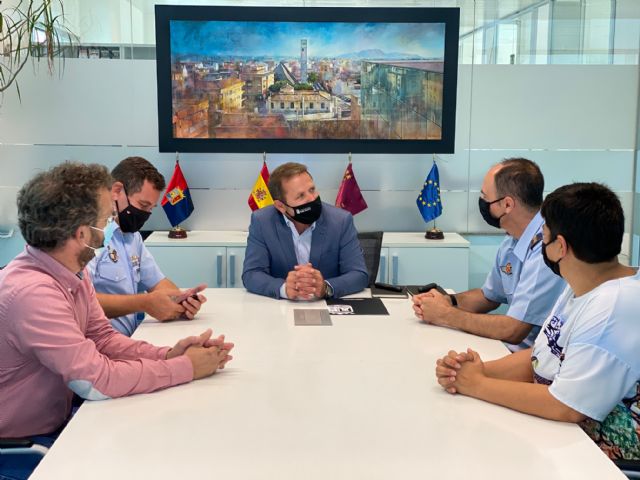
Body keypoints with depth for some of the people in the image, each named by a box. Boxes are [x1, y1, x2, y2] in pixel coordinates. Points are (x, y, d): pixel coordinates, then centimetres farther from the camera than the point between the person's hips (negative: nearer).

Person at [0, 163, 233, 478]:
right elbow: (96, 379, -31)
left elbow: (103, 338, 4)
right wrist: (186, 367, -21)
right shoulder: (32, 291, -31)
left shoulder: (70, 270, -2)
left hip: (56, 422, 8)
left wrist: (167, 354, -13)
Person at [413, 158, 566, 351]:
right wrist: (448, 300, 0)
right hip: (513, 350, 8)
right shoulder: (512, 241, 6)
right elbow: (489, 296, 20)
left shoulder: (547, 250, -24)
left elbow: (512, 331, -23)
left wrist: (446, 315, -12)